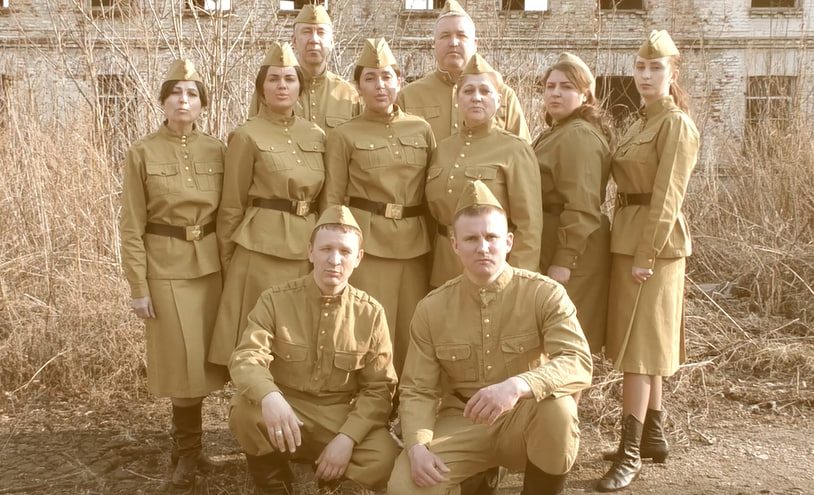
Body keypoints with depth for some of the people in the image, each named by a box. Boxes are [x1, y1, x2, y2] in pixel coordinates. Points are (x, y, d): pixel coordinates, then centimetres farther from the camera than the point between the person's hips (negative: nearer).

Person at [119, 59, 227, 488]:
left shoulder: (215, 151, 3)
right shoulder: (142, 153, -5)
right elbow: (132, 227, -6)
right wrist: (138, 286, -10)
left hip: (210, 264, 3)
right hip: (166, 267, -3)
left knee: (204, 357, 10)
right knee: (183, 361, 1)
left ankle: (185, 444, 30)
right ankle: (188, 448, 21)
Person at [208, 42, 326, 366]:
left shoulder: (317, 136, 9)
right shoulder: (246, 136, -5)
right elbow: (232, 207, -1)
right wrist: (229, 264, 2)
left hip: (307, 249, 5)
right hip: (262, 250, -5)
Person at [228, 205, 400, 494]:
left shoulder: (371, 313, -4)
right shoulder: (275, 300, -6)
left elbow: (379, 387, -4)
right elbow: (246, 358, -19)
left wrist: (346, 437, -20)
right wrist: (269, 396, -43)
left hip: (341, 418, 0)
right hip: (284, 413, 0)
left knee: (385, 460, -28)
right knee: (245, 410, -32)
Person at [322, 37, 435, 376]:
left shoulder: (422, 129, 8)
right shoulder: (343, 136, 0)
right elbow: (333, 201, 2)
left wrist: (436, 245, 10)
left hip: (416, 246, 3)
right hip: (367, 247, -3)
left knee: (413, 336, 9)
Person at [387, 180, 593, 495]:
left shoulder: (546, 294, -11)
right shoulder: (431, 308, -4)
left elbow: (578, 364, -23)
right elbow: (418, 390, -2)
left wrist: (517, 386, -42)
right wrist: (417, 446, -21)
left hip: (524, 422, -1)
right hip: (461, 423, 1)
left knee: (557, 405, -34)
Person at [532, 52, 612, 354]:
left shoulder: (579, 136, -16)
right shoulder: (555, 134, 18)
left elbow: (582, 207, -23)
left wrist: (564, 261, -24)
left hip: (570, 253, -10)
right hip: (549, 250, 10)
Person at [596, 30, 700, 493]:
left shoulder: (677, 125, -10)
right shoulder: (642, 124, 16)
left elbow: (668, 195, -17)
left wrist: (647, 254, -20)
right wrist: (628, 245, 8)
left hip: (654, 244, -9)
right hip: (629, 240, 9)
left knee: (640, 346, -7)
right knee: (644, 342, 14)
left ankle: (630, 453, -1)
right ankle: (654, 434, 26)